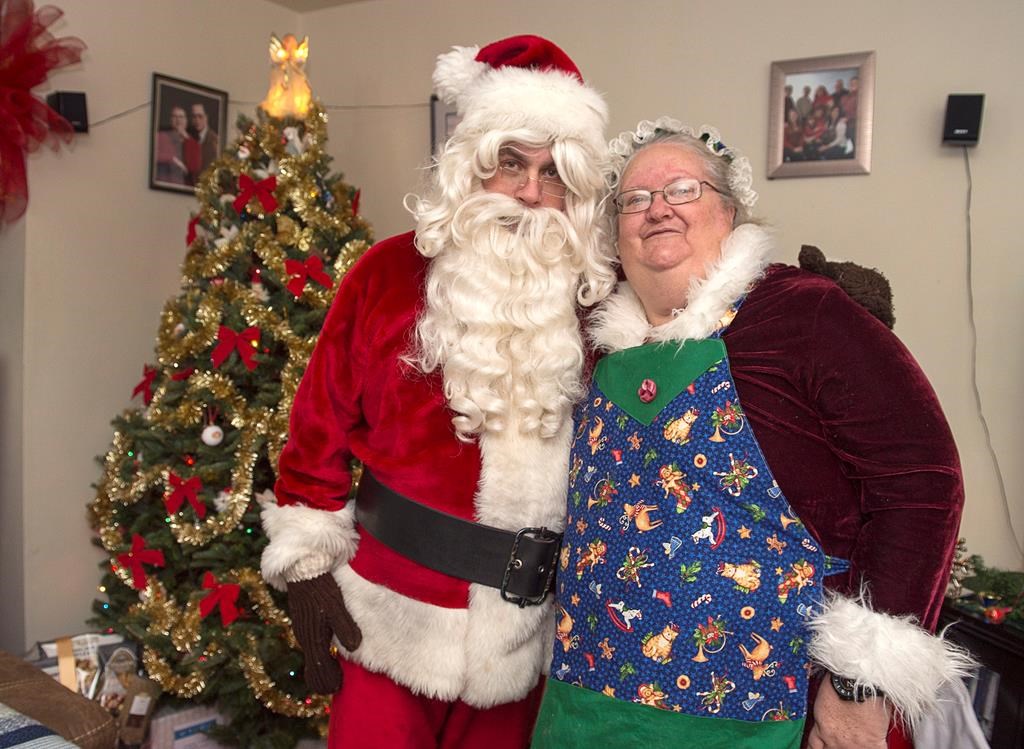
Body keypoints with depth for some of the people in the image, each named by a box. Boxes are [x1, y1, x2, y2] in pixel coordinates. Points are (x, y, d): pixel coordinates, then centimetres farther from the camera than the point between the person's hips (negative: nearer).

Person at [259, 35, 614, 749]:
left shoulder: (596, 296, -4)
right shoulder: (393, 271, -7)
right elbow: (322, 424, -4)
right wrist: (309, 566, -4)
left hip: (526, 632, 2)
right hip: (392, 620, -1)